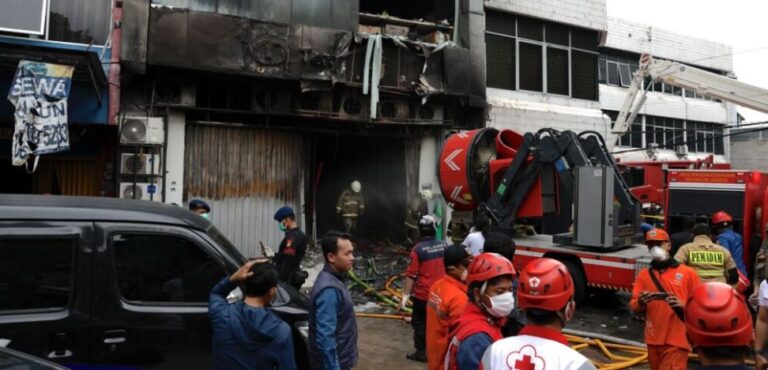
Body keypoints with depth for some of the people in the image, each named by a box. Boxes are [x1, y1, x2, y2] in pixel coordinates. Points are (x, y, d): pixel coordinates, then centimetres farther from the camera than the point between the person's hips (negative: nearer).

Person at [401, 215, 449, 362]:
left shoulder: (418, 249, -18)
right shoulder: (444, 245, -4)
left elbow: (411, 275, -16)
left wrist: (405, 295, -8)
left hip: (423, 295, -4)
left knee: (420, 323, 10)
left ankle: (421, 352, 16)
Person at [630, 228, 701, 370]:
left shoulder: (687, 273, 1)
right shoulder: (643, 274, 8)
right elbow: (634, 308, 6)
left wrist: (682, 304, -17)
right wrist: (640, 302, -16)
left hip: (676, 340, -4)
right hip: (653, 340, 4)